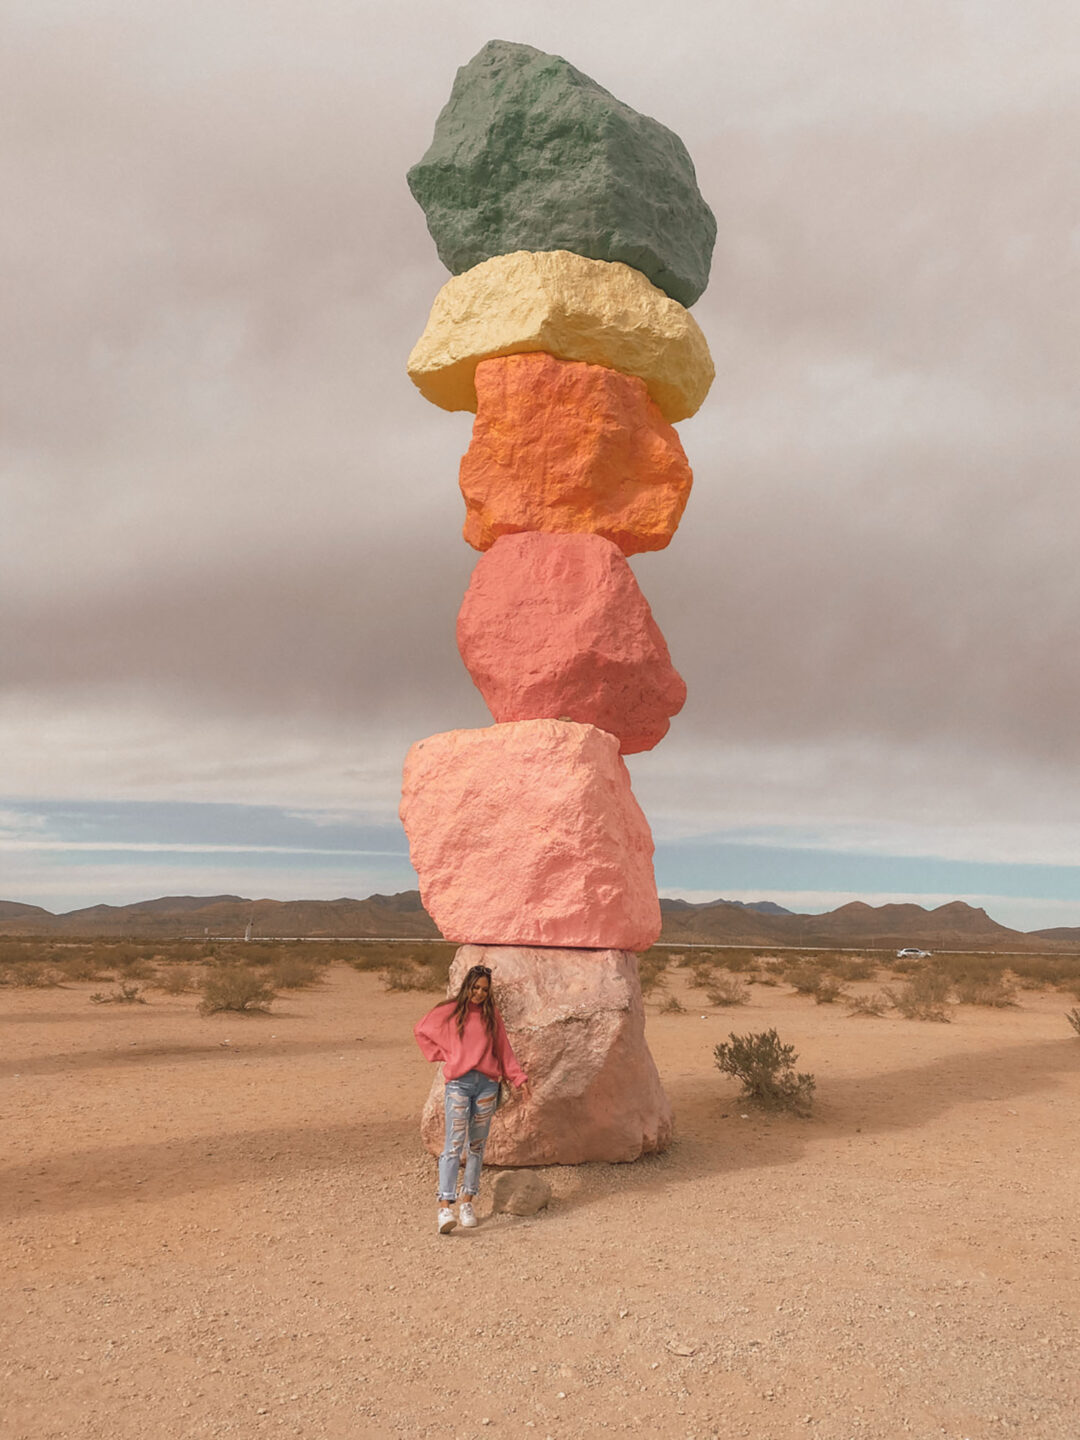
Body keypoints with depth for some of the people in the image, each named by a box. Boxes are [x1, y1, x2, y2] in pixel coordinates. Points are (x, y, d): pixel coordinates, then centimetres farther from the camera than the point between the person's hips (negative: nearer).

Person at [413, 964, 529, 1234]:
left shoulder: (491, 1016, 10)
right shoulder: (449, 1012, 3)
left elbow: (504, 1052, 13)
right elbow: (420, 1030, 14)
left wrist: (519, 1079, 6)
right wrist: (441, 1054, 6)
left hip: (487, 1085, 3)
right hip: (458, 1084, -3)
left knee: (477, 1145, 7)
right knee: (454, 1144, -12)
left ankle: (467, 1202, 16)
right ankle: (445, 1206, -16)